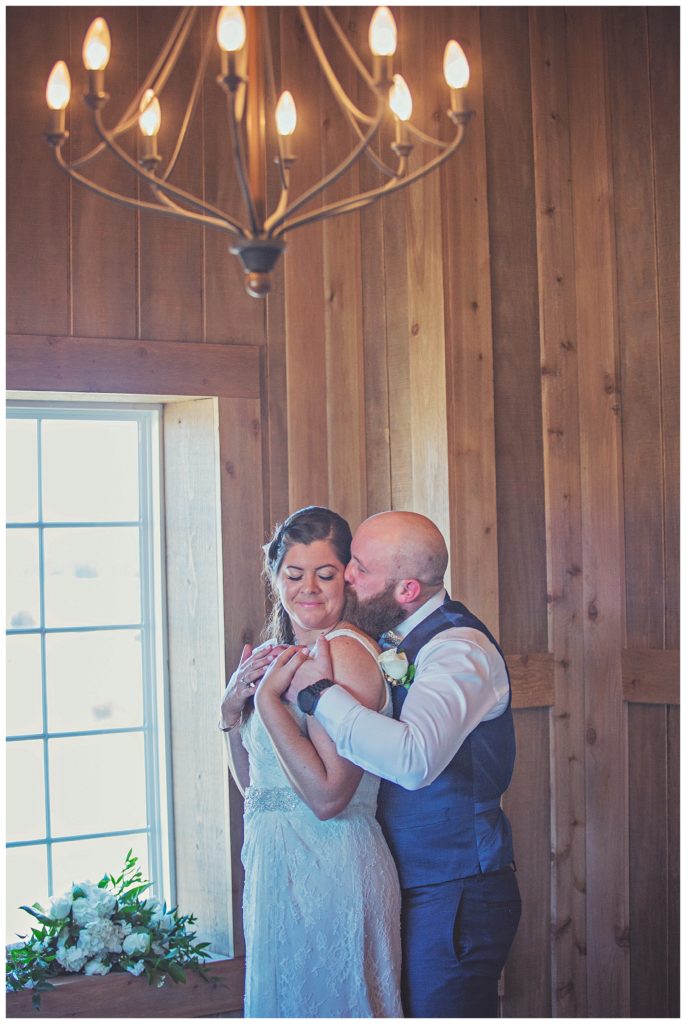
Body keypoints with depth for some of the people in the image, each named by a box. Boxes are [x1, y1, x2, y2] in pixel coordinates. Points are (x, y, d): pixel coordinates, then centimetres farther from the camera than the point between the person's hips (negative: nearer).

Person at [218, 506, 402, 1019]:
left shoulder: (346, 651, -16)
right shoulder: (282, 655, 10)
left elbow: (328, 796, -23)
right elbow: (252, 783, 16)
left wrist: (267, 697, -20)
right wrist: (233, 710, 0)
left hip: (329, 866, -9)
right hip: (277, 862, 9)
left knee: (327, 1002, 5)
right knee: (282, 1000, 20)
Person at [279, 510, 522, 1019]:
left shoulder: (459, 649, -19)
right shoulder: (394, 640, 9)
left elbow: (413, 760, -39)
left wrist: (320, 691, -28)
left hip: (455, 895, -9)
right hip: (409, 886, 9)